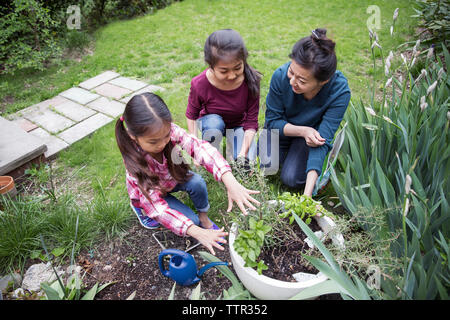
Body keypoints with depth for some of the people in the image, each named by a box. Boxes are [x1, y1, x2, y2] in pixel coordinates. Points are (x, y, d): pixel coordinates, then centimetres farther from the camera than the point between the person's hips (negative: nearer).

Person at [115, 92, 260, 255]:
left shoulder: (170, 131, -34)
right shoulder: (135, 163, -38)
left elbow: (200, 148, -46)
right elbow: (157, 208, -38)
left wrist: (231, 183, -61)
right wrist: (197, 233, -46)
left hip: (173, 177, 3)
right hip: (148, 196, -3)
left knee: (197, 182, -27)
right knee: (191, 220, -20)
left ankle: (204, 217, -1)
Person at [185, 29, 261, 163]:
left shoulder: (251, 80, -27)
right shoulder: (199, 84, -29)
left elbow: (251, 121, -20)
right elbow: (191, 115, -11)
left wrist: (243, 153, -31)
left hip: (239, 124, 1)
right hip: (210, 121, 0)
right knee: (214, 123, -37)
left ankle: (231, 146, 14)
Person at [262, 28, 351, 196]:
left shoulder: (339, 91, -32)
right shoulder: (281, 75, -29)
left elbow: (323, 138, -32)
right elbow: (273, 120, -15)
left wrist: (308, 193, -39)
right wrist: (302, 131, -35)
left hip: (311, 132, -1)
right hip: (283, 128, 2)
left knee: (292, 179, -18)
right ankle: (286, 151, 14)